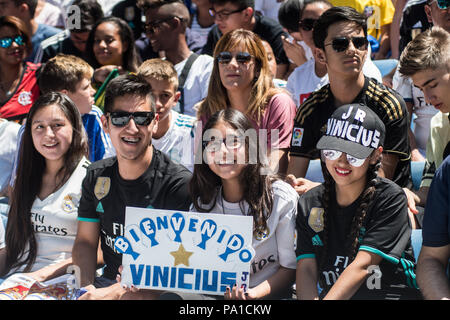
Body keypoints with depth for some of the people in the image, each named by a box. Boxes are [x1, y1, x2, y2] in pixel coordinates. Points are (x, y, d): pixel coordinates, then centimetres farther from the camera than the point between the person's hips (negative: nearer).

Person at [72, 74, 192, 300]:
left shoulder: (179, 182, -10)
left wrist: (114, 292, -26)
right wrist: (86, 286, -10)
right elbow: (85, 241, 12)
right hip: (108, 280, 4)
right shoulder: (97, 176, 9)